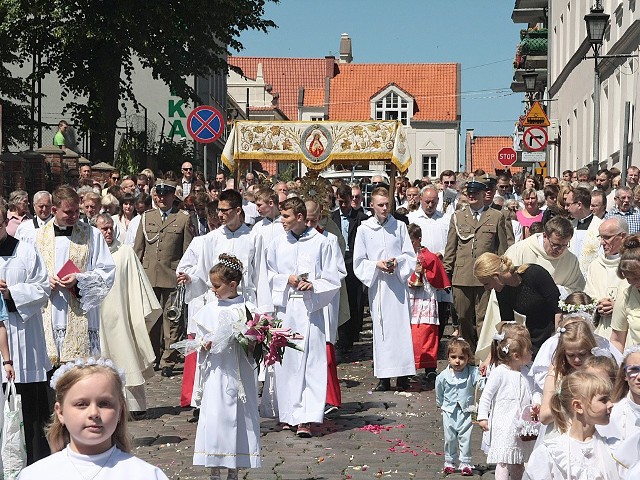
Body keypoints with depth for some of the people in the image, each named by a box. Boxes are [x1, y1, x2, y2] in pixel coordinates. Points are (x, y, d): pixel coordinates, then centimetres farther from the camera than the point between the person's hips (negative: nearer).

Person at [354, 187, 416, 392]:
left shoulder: (399, 226, 7)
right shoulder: (364, 229, 4)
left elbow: (411, 256, 9)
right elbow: (359, 262, 5)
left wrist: (398, 261, -10)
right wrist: (376, 265, -11)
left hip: (398, 283, 0)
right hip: (377, 285, 0)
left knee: (401, 327, -3)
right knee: (381, 330, 0)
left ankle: (403, 376, 2)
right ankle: (384, 378, 5)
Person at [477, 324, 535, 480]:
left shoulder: (525, 374, 9)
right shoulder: (499, 372, -12)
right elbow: (486, 395, -9)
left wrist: (534, 407, 1)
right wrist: (483, 417, -13)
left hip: (522, 425, 7)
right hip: (504, 426, -7)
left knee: (519, 463, 15)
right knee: (504, 462, -9)